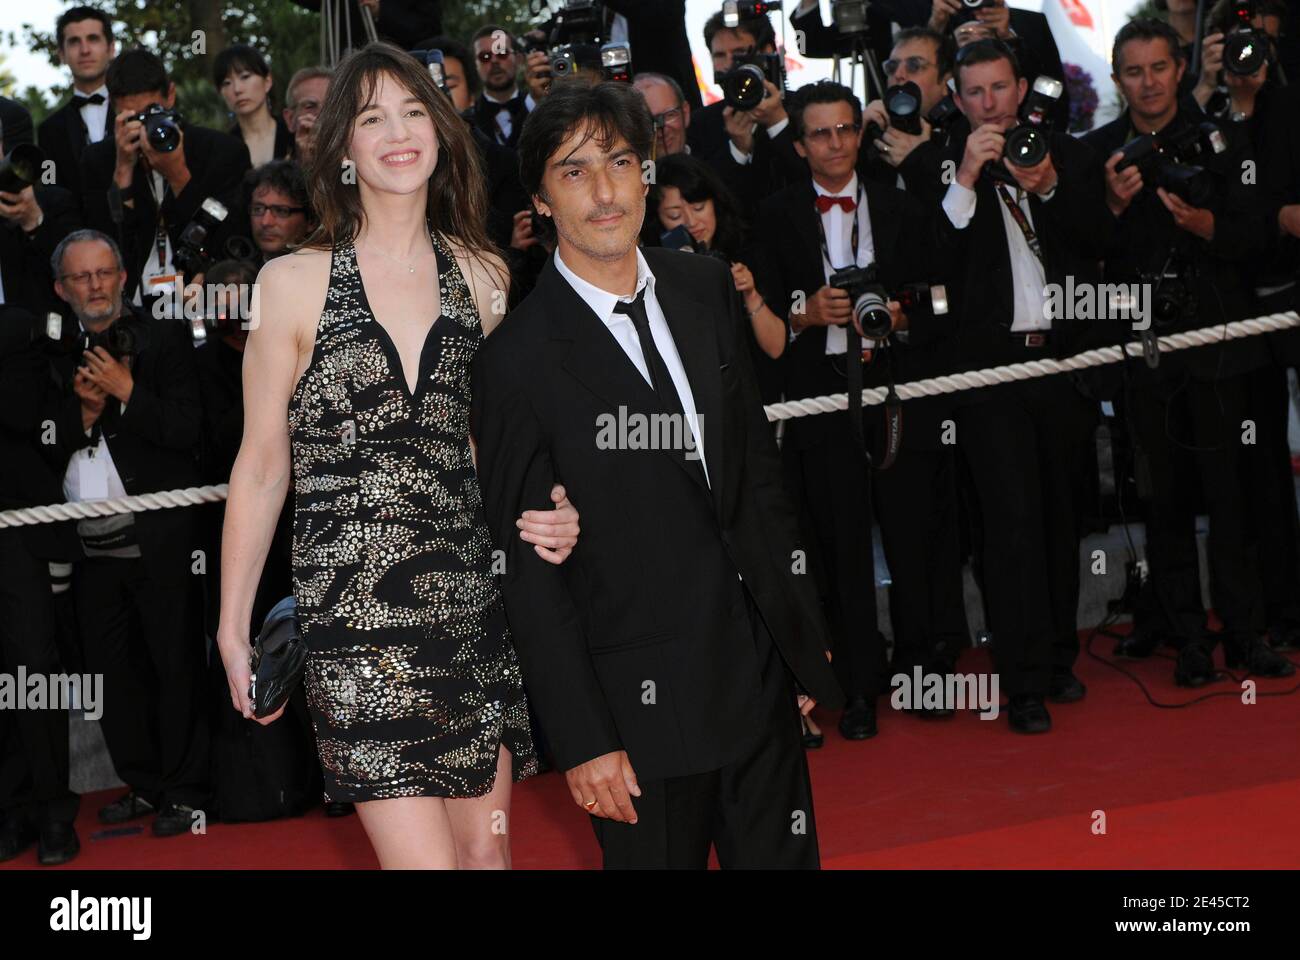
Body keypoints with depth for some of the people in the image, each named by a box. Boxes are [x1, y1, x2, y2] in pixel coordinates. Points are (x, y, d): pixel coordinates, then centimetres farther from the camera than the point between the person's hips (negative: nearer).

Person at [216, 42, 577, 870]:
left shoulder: (483, 276, 8)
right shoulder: (295, 282, -1)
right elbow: (262, 466, 2)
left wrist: (549, 514, -3)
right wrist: (234, 631, 3)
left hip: (474, 603, 4)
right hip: (355, 609, -4)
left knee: (487, 846, 9)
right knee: (425, 859, -8)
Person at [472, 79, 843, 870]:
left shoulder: (707, 288, 4)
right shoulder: (519, 359, -12)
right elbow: (527, 567, -10)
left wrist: (805, 629, 11)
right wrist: (582, 741, -12)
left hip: (763, 664, 5)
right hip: (646, 705, -5)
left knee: (783, 854, 15)